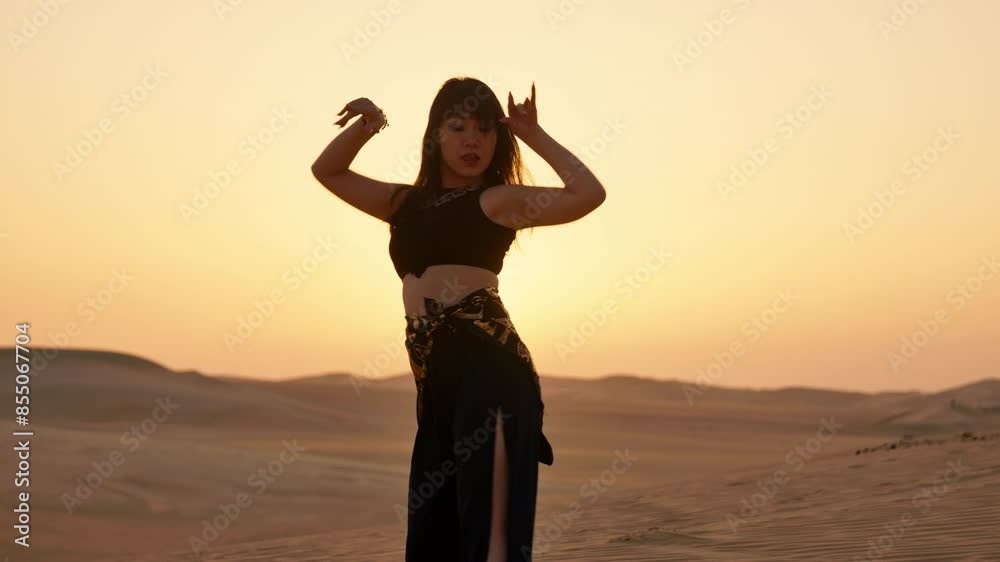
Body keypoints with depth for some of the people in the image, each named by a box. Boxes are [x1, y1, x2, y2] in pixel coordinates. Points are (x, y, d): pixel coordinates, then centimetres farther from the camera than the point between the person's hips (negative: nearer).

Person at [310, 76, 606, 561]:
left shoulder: (498, 199, 2)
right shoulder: (407, 202, 19)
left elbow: (589, 193, -11)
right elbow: (327, 172, 30)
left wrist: (535, 136, -4)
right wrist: (363, 125, 13)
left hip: (489, 361, -7)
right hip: (436, 376, 7)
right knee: (433, 523, 13)